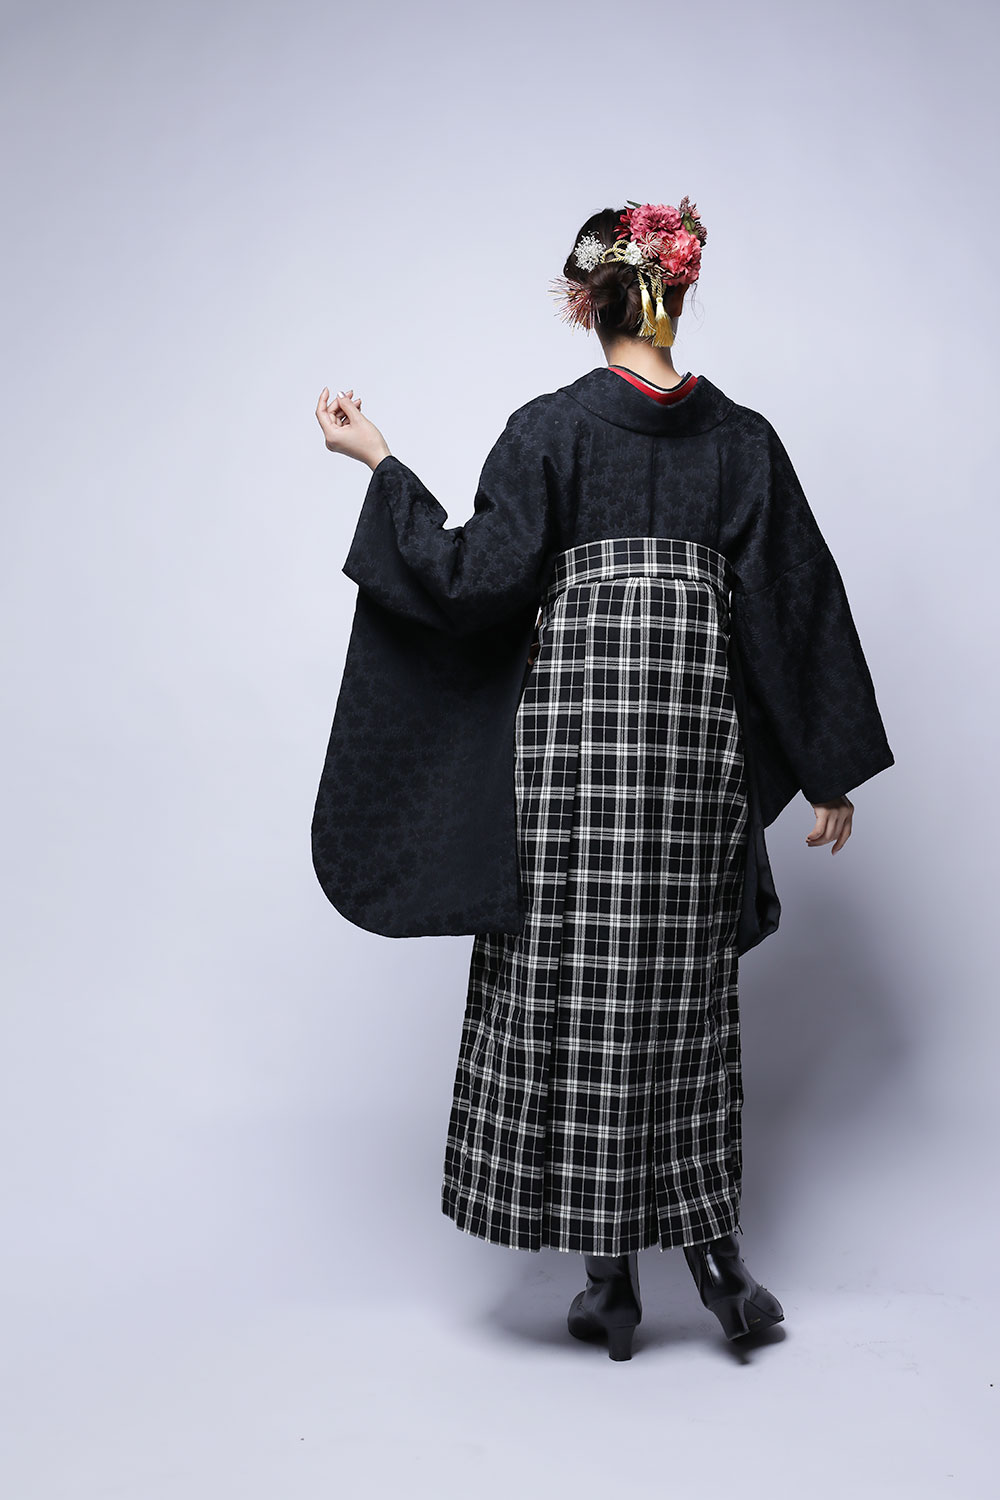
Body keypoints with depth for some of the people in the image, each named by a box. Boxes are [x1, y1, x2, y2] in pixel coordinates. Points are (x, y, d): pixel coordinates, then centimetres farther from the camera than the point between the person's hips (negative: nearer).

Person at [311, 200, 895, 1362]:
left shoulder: (549, 428, -4)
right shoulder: (742, 438, 6)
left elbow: (479, 577, -11)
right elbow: (799, 602, 5)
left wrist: (379, 463, 0)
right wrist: (830, 775, 9)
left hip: (570, 732, -3)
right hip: (695, 741, 3)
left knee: (574, 991, 4)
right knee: (684, 997, 14)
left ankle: (610, 1278, 10)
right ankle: (713, 1253, 18)